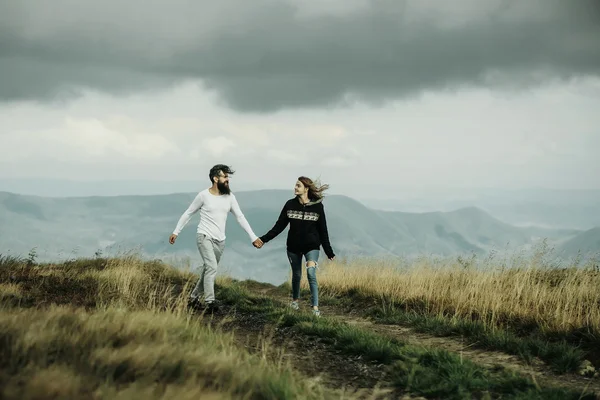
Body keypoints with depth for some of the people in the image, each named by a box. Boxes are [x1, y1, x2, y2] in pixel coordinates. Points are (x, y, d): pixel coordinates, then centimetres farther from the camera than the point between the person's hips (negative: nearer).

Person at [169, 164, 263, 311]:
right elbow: (188, 213, 3)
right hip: (204, 237, -5)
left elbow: (240, 217, 4)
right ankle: (209, 301, -18)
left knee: (208, 270, 10)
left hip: (220, 241, 5)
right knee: (212, 267, -20)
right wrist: (176, 232, 2)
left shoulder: (229, 196, 3)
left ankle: (194, 297, 25)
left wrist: (253, 237, -1)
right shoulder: (203, 195, -7)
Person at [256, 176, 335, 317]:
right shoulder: (290, 204, -3)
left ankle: (315, 307, -14)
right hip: (293, 246, 3)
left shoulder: (317, 206, -7)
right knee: (296, 275, 14)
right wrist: (263, 239, -8)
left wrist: (329, 252, 0)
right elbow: (279, 226, 0)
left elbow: (323, 231, -2)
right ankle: (295, 300, 39)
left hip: (311, 246, -2)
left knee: (311, 273, -18)